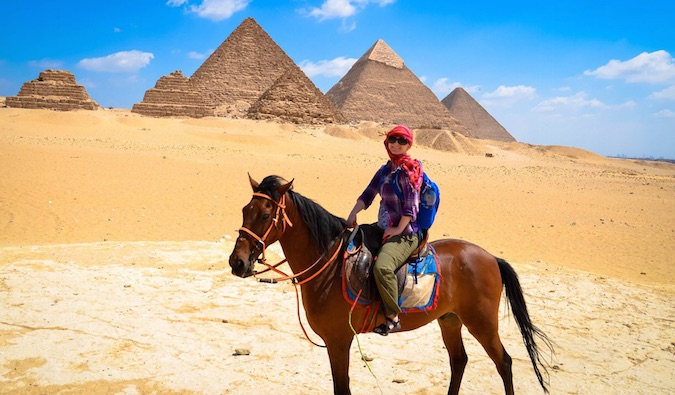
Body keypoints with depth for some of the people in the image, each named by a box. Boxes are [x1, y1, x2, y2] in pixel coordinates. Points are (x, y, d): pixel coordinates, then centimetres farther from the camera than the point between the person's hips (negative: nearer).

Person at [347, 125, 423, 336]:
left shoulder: (410, 169, -8)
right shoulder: (385, 170, 14)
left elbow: (411, 205, -13)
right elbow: (367, 195, 12)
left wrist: (399, 229, -14)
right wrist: (352, 215, 1)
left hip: (405, 233, -9)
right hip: (383, 228, 9)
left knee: (382, 267, -32)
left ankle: (392, 318, -19)